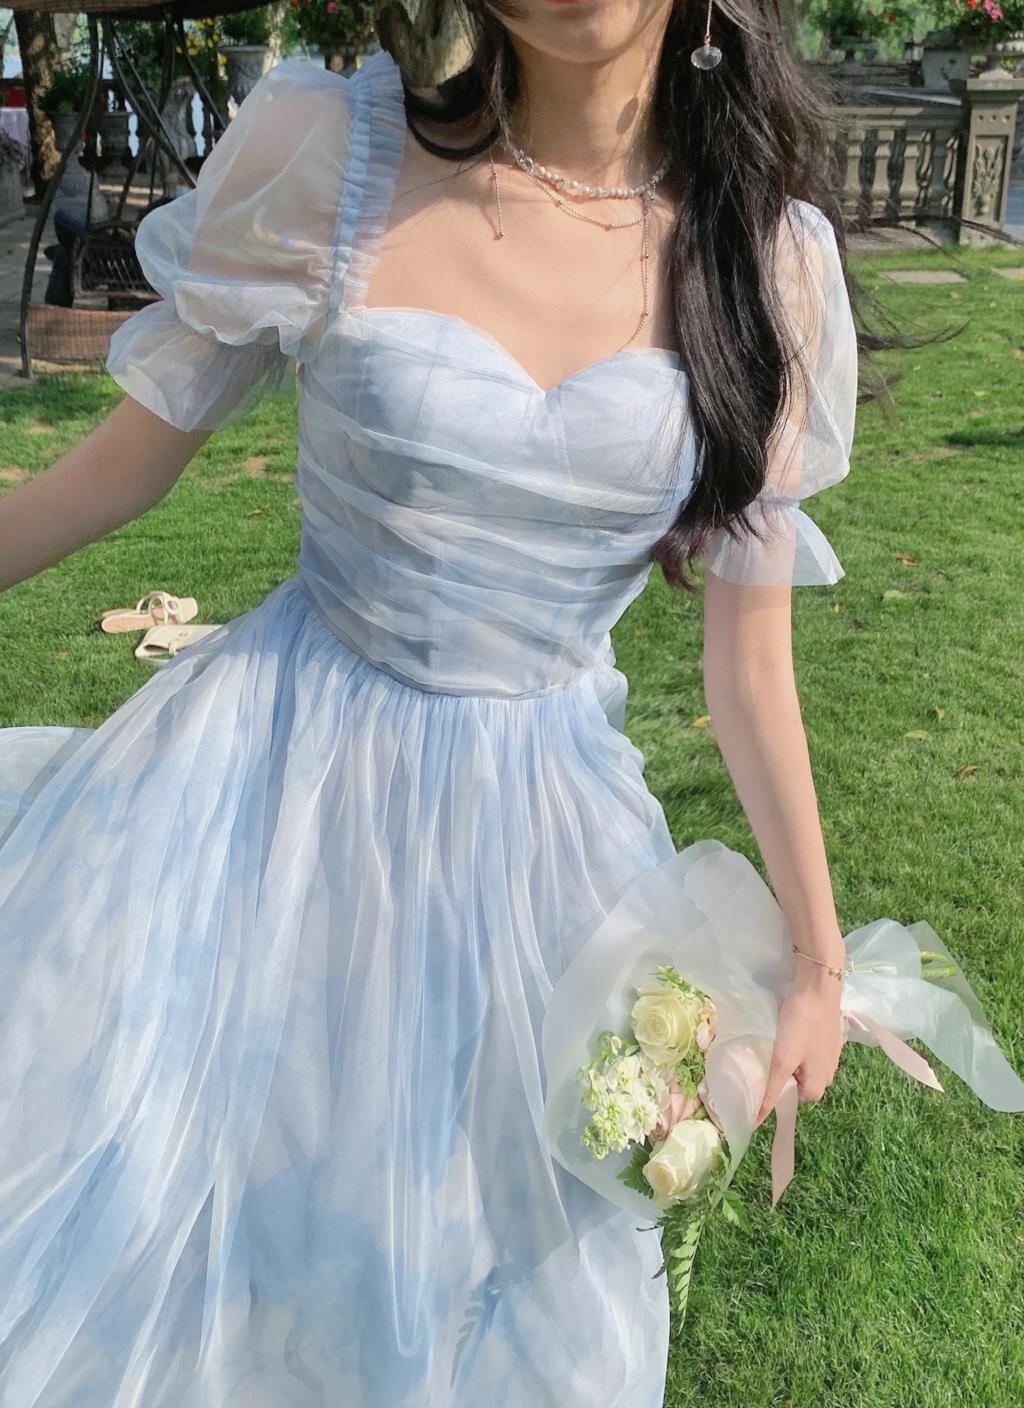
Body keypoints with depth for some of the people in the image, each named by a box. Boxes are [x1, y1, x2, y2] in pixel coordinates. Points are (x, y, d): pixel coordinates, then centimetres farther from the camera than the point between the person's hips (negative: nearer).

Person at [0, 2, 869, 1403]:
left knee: (504, 1244, 16)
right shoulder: (328, 149, -12)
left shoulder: (768, 254, -7)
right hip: (274, 772, -1)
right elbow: (124, 463, -1)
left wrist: (819, 955, 4)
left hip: (540, 817, 2)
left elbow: (752, 657, -1)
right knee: (116, 1218, 6)